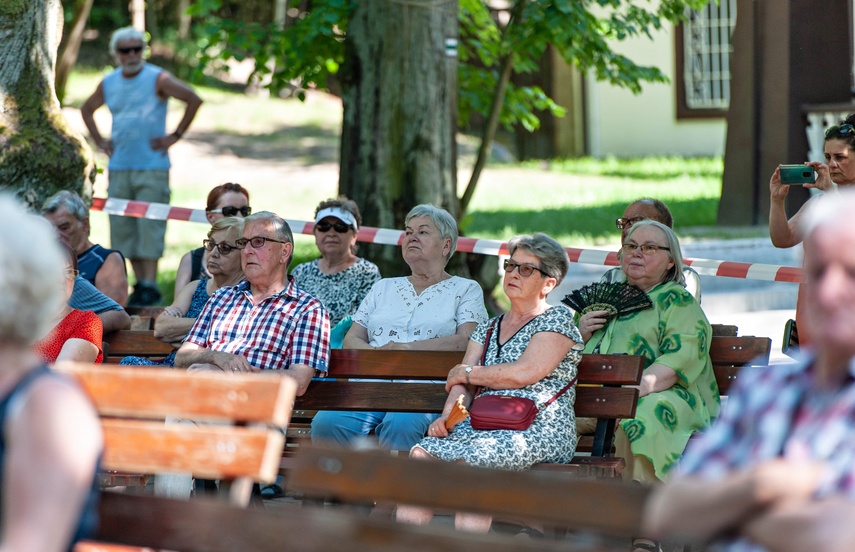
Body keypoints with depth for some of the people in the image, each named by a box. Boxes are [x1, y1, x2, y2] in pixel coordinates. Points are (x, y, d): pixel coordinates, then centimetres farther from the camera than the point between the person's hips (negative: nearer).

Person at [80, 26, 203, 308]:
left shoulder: (158, 79, -4)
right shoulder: (108, 84, 11)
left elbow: (194, 100, -9)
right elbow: (87, 109, 28)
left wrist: (175, 136, -9)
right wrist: (100, 140, 15)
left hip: (152, 168, -5)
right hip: (119, 167, 5)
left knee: (149, 226, -11)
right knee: (122, 228, 4)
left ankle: (150, 286, -12)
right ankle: (139, 282, 12)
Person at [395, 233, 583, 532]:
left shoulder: (558, 318, 5)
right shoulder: (488, 329, 24)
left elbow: (523, 373, -9)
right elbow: (463, 386, 14)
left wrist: (466, 372, 4)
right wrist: (448, 415, -9)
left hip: (539, 430, -6)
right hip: (483, 425, 6)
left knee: (468, 461, -35)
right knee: (421, 454, -23)